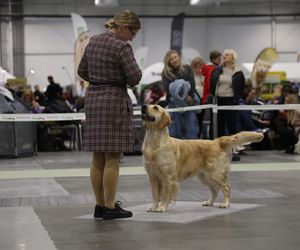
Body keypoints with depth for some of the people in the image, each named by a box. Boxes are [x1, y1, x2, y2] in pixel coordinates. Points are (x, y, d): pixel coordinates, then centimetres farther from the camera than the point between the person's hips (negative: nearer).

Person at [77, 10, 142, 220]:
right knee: (112, 159, -3)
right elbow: (135, 76, -18)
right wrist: (127, 81, 3)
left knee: (98, 158, 9)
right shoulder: (121, 47, -13)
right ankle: (110, 208, 1)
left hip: (93, 99, 8)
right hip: (115, 100, -8)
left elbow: (82, 72, 18)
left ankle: (100, 206, 15)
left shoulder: (93, 41, 10)